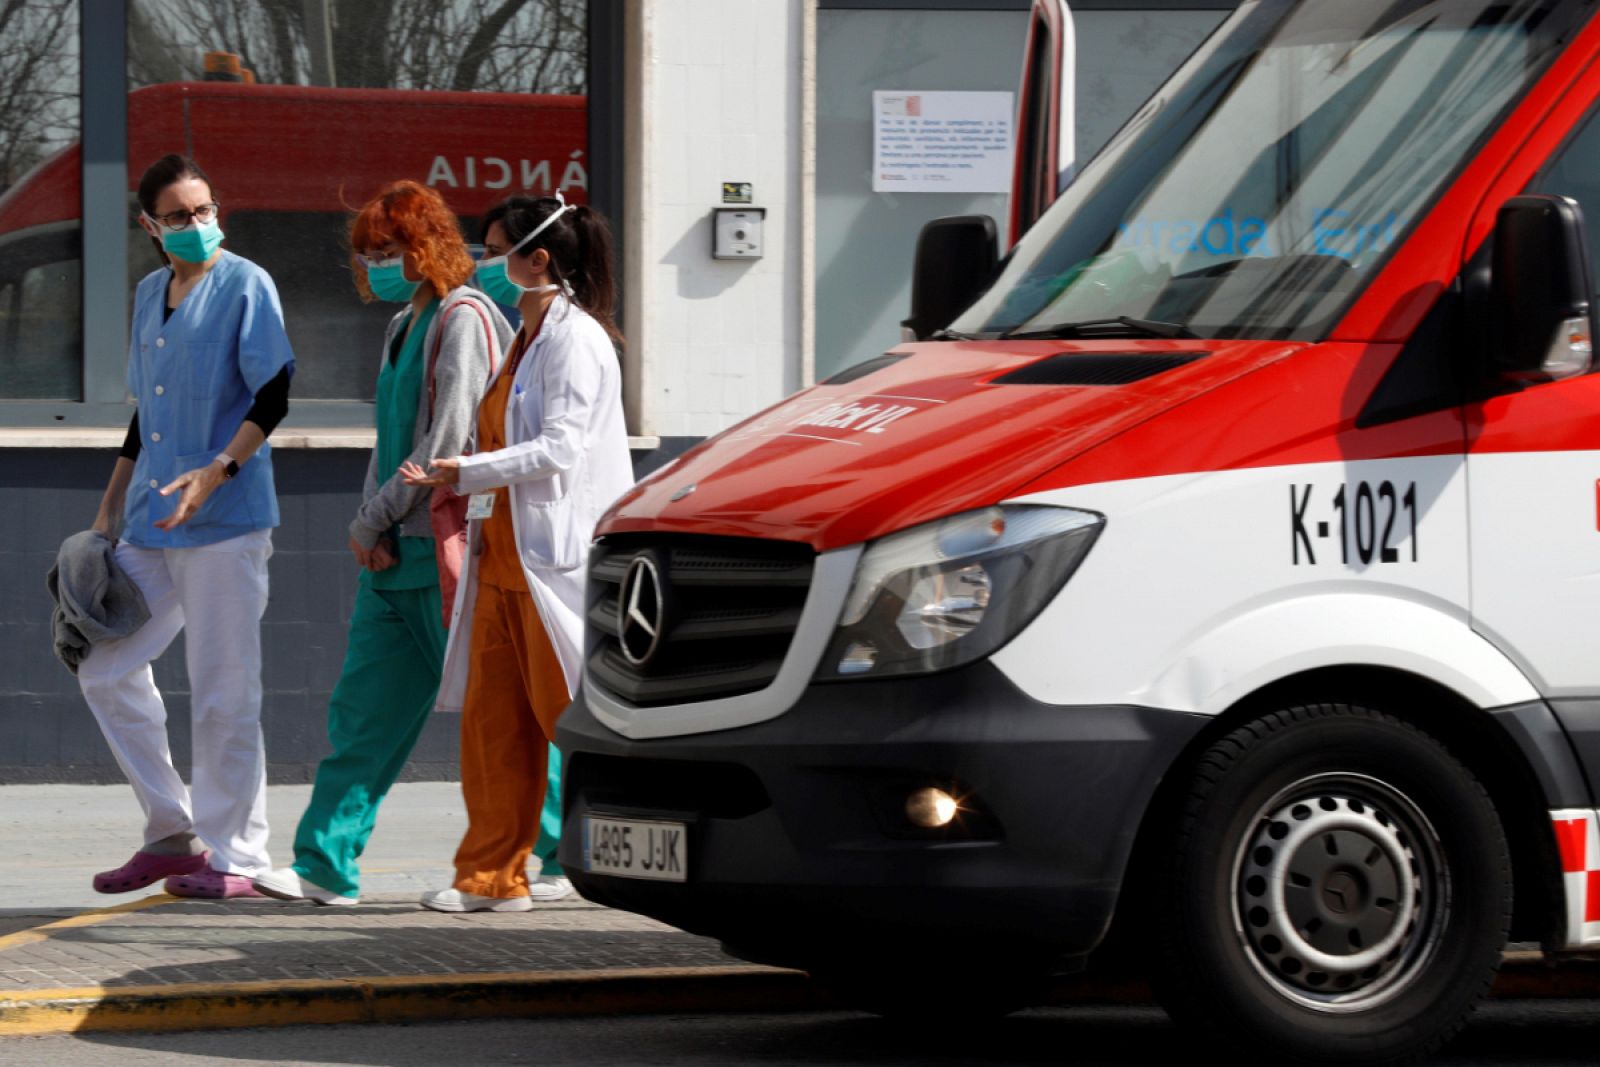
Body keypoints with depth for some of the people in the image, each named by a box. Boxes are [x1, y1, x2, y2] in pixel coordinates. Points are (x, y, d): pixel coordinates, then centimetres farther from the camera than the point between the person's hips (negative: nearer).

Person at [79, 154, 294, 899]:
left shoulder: (244, 285, -5)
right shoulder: (149, 294, 16)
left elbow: (274, 395, -11)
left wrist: (218, 471, -24)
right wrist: (110, 509, 21)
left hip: (226, 524, -8)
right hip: (150, 526, 8)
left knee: (223, 694, -6)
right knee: (105, 669, 7)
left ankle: (232, 855, 2)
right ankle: (172, 833, 15)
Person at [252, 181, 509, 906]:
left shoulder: (463, 320, -12)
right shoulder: (405, 326, 17)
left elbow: (447, 442, -18)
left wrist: (375, 519, -11)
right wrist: (371, 525, 3)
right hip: (394, 550, 9)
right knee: (363, 708, 4)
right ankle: (327, 865, 4)